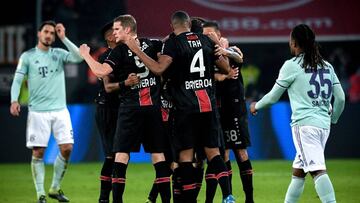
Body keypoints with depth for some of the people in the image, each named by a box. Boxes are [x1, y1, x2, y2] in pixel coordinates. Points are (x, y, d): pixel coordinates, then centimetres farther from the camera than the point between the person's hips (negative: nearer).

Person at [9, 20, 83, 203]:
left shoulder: (59, 54, 9)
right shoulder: (27, 56, 3)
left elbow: (79, 58, -7)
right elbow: (17, 80, -1)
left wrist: (63, 38, -10)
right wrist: (14, 100, -17)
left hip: (60, 110, 3)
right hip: (38, 111, -3)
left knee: (67, 148, -4)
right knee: (38, 152, -5)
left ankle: (55, 188, 13)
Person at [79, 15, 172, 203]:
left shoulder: (120, 51, -5)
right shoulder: (152, 44, 7)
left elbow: (101, 71, -14)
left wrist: (85, 54, -3)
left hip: (131, 108, -4)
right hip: (154, 106, 4)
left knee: (121, 154, -1)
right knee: (158, 154, 6)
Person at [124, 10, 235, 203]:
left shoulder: (173, 42, -6)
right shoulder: (206, 41, 9)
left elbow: (159, 68, -20)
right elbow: (226, 68, 14)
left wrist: (136, 50, -14)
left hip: (186, 107, -4)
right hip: (208, 104, 4)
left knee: (186, 154, 1)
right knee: (213, 151, 9)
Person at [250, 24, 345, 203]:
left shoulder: (291, 65, -1)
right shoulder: (327, 66, 14)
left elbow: (273, 97, 5)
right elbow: (340, 98, 12)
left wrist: (256, 106, 24)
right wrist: (332, 119, 27)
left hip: (304, 123, -7)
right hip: (323, 124, 7)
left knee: (317, 169, -17)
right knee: (298, 170, 17)